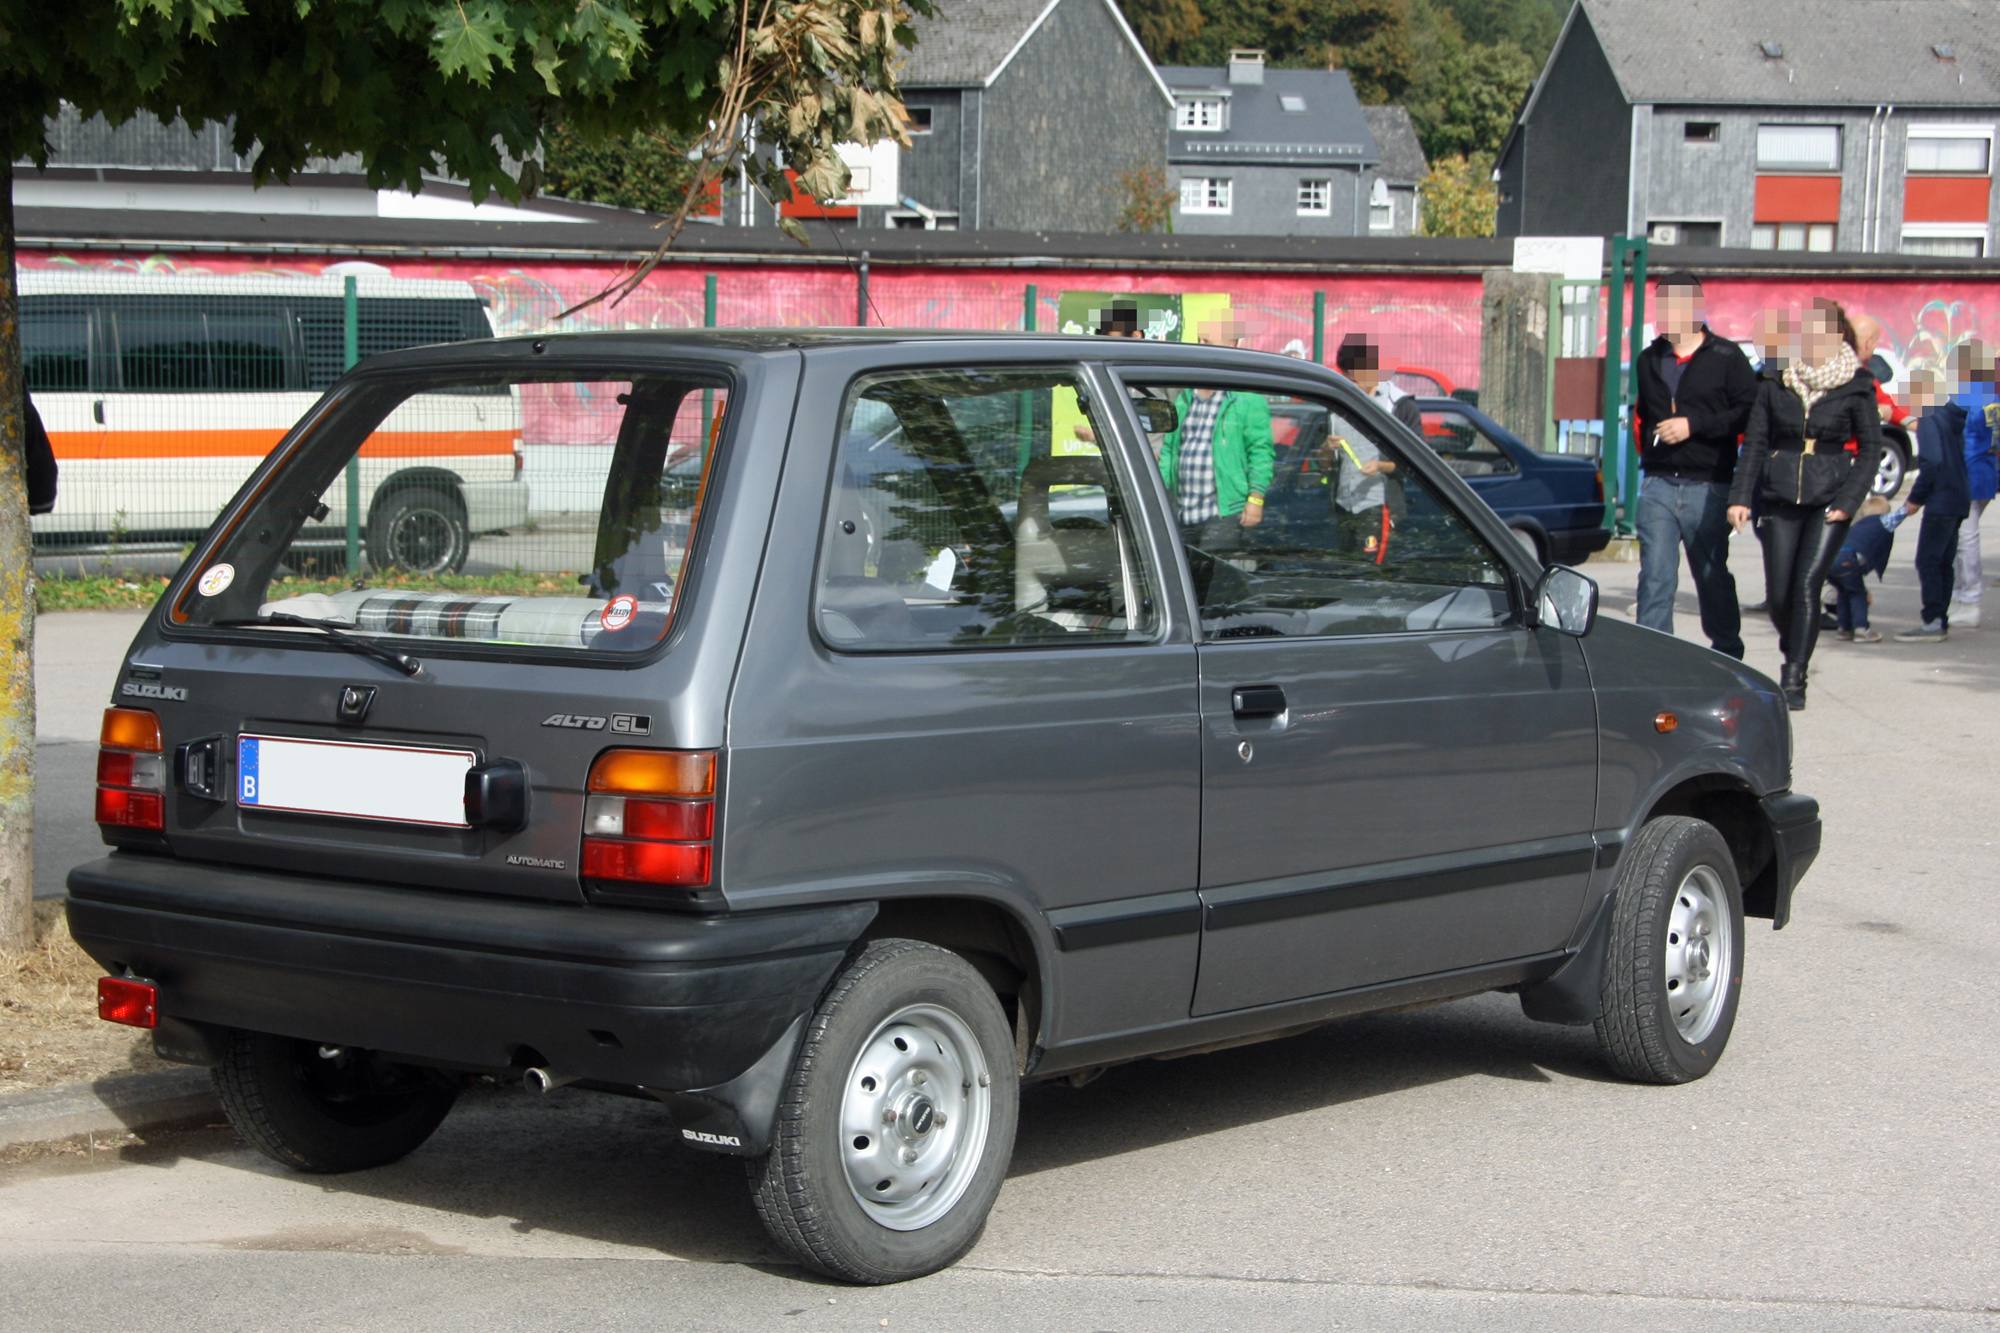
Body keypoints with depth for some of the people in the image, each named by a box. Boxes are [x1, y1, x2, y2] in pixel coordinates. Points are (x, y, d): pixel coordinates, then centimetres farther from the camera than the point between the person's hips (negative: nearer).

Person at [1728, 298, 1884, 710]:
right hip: (1781, 496, 2)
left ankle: (1794, 680, -7)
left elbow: (1871, 447, 1)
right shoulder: (1775, 380, 4)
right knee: (1778, 593, 1)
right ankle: (1794, 653, 30)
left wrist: (1848, 501, -9)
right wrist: (1741, 495, -2)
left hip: (1831, 498, -2)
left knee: (1807, 584, -13)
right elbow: (1755, 440, 6)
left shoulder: (1857, 385, -1)